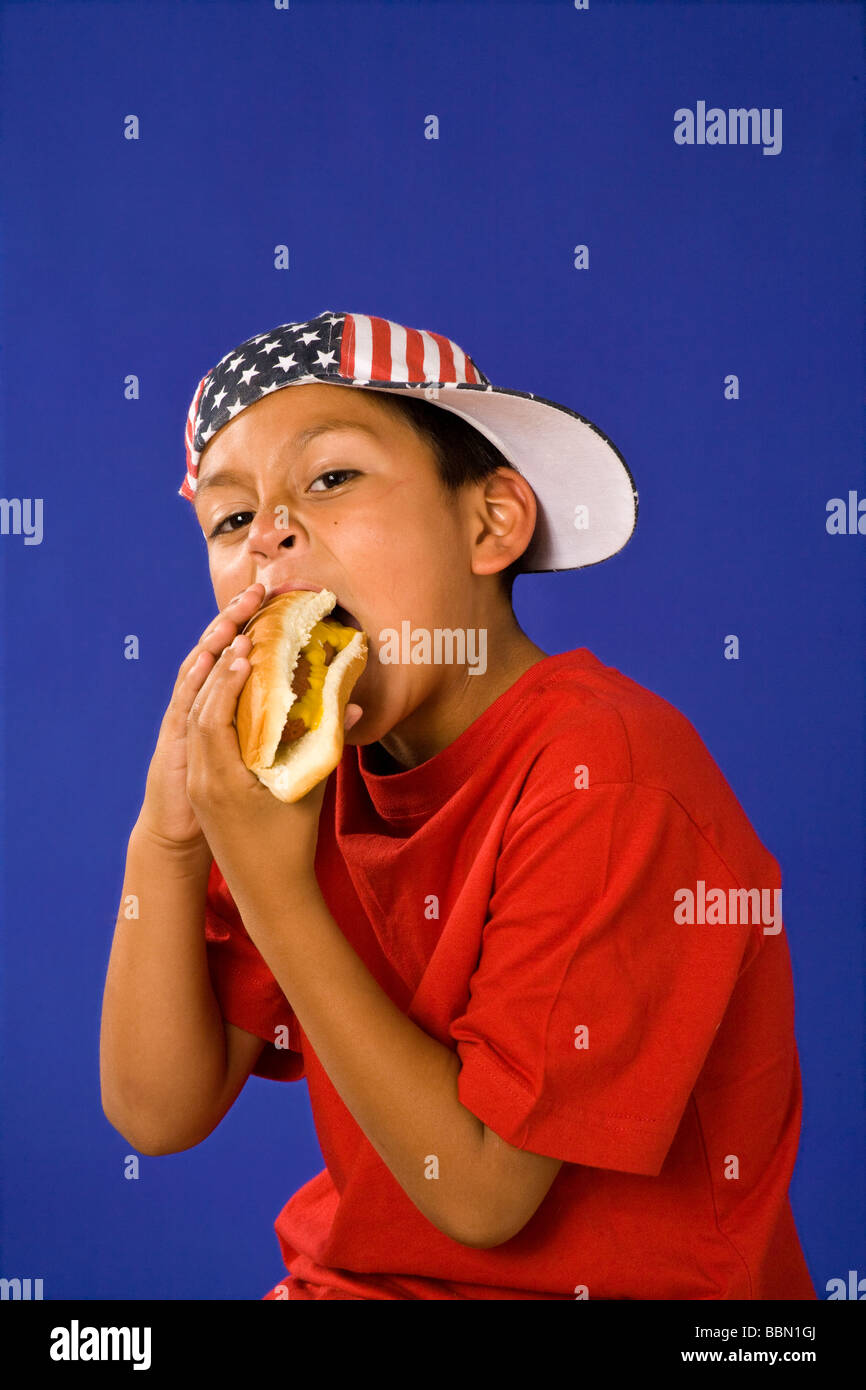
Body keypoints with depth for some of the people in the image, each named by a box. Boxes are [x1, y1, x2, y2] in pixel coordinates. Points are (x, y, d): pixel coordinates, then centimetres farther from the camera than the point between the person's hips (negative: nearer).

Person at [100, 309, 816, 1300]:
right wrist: (168, 840, -15)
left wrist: (273, 890, -23)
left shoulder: (609, 784, -20)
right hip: (351, 1271, 6)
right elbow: (159, 1113, -1)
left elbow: (481, 1191, -19)